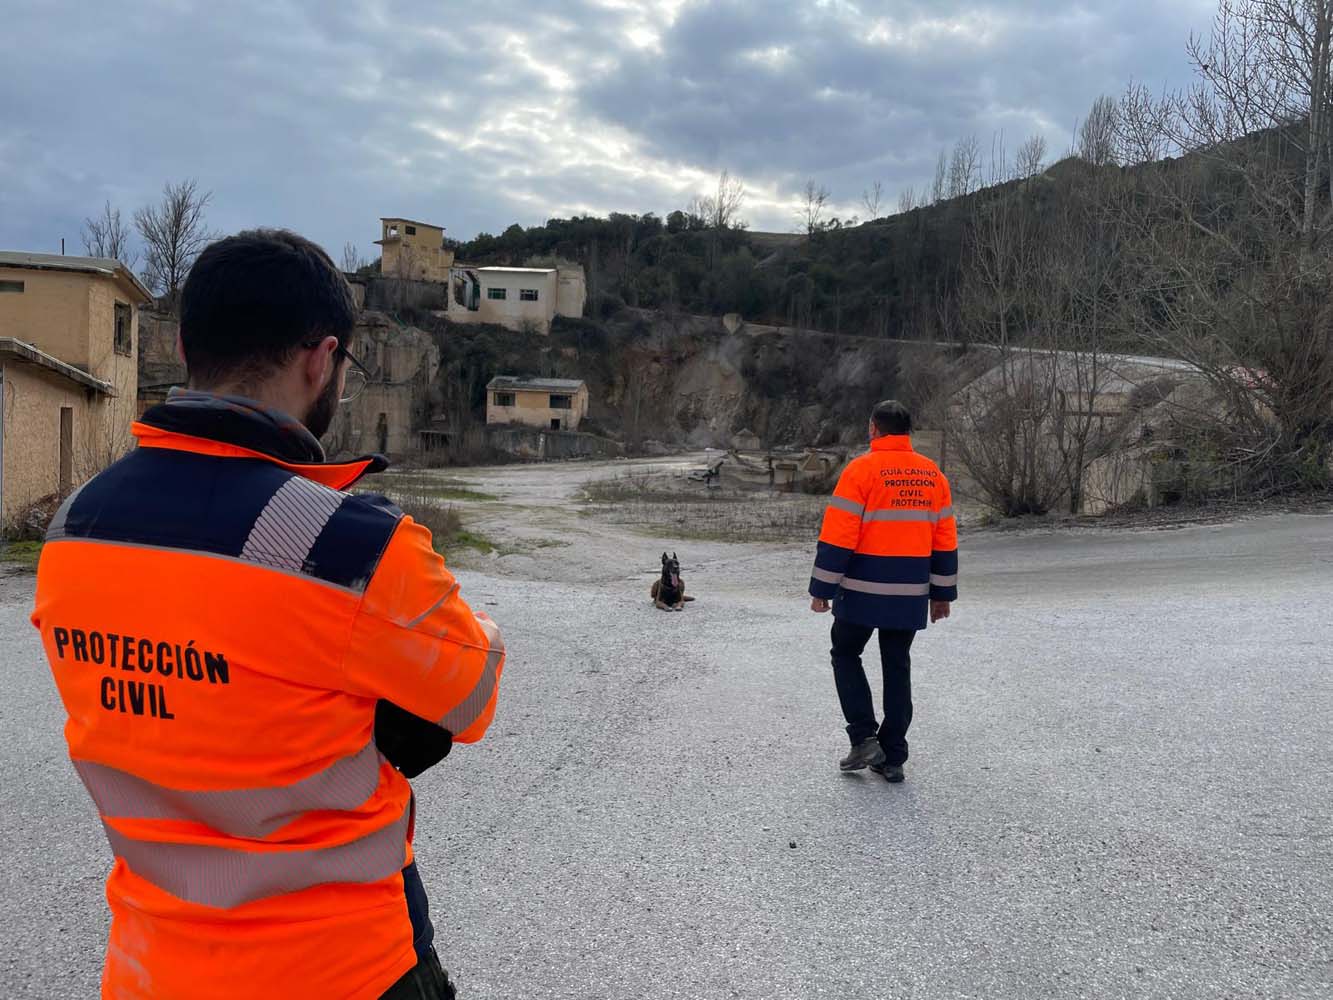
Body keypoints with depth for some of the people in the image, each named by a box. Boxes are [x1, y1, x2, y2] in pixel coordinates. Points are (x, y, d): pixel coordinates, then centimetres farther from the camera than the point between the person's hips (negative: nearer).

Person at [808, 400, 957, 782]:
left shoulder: (861, 470, -10)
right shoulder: (932, 474, 7)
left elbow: (837, 537, -13)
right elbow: (945, 541, 10)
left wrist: (822, 589, -7)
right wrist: (942, 593, 17)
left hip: (863, 592, -4)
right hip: (910, 595, 5)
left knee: (846, 654, 14)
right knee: (897, 668, 12)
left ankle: (864, 739, 4)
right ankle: (893, 758, 15)